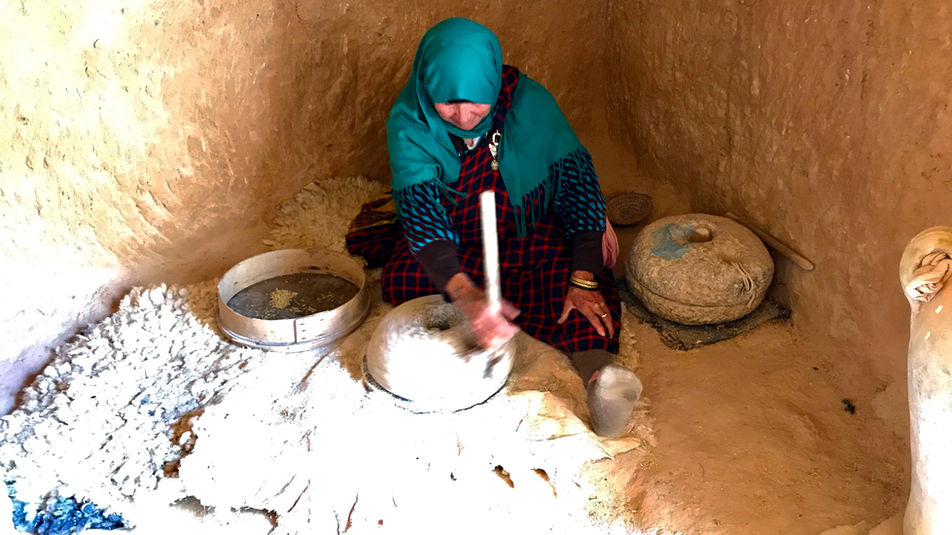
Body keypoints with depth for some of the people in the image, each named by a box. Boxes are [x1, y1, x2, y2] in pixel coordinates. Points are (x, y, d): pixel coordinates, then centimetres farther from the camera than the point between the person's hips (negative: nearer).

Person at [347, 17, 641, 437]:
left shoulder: (531, 103, -19)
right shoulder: (409, 123, -21)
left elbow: (578, 182, -18)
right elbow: (420, 209, -31)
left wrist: (584, 280, -29)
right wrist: (466, 296, -49)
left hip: (531, 236, 0)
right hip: (451, 242, 0)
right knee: (401, 281, -29)